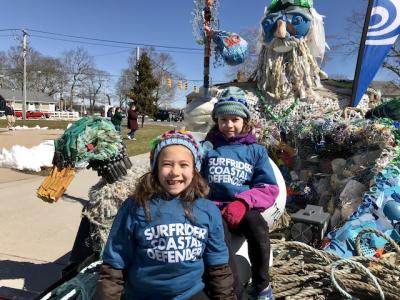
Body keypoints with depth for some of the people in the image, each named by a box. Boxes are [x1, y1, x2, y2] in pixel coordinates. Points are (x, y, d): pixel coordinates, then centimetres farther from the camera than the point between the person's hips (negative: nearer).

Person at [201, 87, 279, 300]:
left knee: (257, 224, -30)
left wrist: (243, 202, -16)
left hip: (242, 209, 1)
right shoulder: (207, 147, 9)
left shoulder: (256, 150, 10)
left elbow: (269, 189, 2)